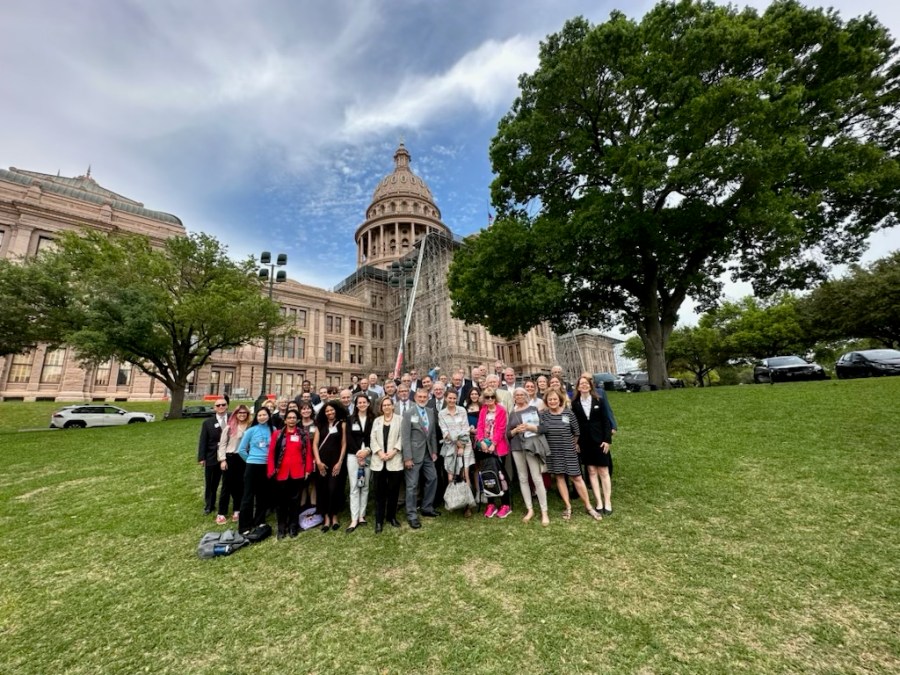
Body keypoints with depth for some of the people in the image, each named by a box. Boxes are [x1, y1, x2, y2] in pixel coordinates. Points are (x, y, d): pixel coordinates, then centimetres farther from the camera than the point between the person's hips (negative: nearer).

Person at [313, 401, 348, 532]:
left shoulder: (342, 424, 3)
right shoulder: (320, 425, 10)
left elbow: (344, 444, 0)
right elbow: (315, 444, 5)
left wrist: (340, 462, -7)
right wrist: (318, 461, -6)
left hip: (335, 461, -2)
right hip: (322, 461, 3)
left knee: (333, 489, -6)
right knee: (322, 489, 5)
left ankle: (334, 516, 12)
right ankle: (326, 517, 17)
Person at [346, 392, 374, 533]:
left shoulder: (373, 420, 3)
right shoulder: (350, 419, 4)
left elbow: (374, 438, 1)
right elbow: (349, 438, -2)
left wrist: (367, 451, -14)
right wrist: (358, 453, -11)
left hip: (368, 456, 1)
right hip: (353, 456, -1)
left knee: (365, 487, 7)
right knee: (354, 487, 1)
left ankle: (361, 516, 18)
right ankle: (354, 519, 6)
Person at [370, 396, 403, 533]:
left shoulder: (399, 419, 3)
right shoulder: (377, 420, 13)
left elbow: (402, 437, -4)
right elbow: (373, 438, 6)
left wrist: (393, 451, -14)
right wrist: (380, 452, -8)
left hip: (395, 460, -2)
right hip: (379, 461, 2)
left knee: (393, 490, 6)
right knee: (380, 491, 4)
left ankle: (391, 516, 23)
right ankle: (379, 520, 13)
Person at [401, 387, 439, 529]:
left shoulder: (431, 412, 6)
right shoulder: (409, 414, -11)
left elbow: (433, 433, 11)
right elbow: (405, 437, -14)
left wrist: (434, 451, 7)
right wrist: (407, 457, -17)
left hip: (427, 453, 6)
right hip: (414, 454, -6)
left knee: (432, 479, 15)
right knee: (412, 485, 3)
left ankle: (427, 508, 32)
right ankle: (412, 515, 17)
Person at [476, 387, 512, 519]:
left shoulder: (501, 410, -5)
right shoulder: (483, 411, 9)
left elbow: (501, 429, -10)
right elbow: (480, 427, 3)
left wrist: (493, 444, -16)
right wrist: (482, 441, -11)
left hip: (498, 447, -4)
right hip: (485, 446, 4)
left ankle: (506, 504, 14)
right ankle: (491, 504, 20)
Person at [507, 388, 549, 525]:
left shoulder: (534, 408, 4)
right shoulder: (512, 413, 11)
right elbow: (507, 433, 9)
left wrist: (530, 427, -15)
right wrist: (516, 430, -10)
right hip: (517, 448, 3)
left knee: (537, 479, -6)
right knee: (523, 478, 7)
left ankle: (544, 512, 4)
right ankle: (530, 509, 19)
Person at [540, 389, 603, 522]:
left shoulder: (568, 413, -9)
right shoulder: (543, 415, -6)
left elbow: (576, 432, 2)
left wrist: (572, 444, 11)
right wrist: (552, 442, 3)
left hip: (568, 450, -1)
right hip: (553, 451, 2)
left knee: (576, 477, 3)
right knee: (559, 477, 9)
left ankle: (588, 506, 18)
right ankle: (568, 506, 23)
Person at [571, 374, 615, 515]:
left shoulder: (598, 401, 0)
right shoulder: (574, 403, 0)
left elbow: (606, 421, -1)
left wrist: (607, 440, -8)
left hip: (599, 440, -1)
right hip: (584, 442, 1)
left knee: (603, 472, 4)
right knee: (592, 472, 7)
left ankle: (608, 502, 11)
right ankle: (599, 502, 14)